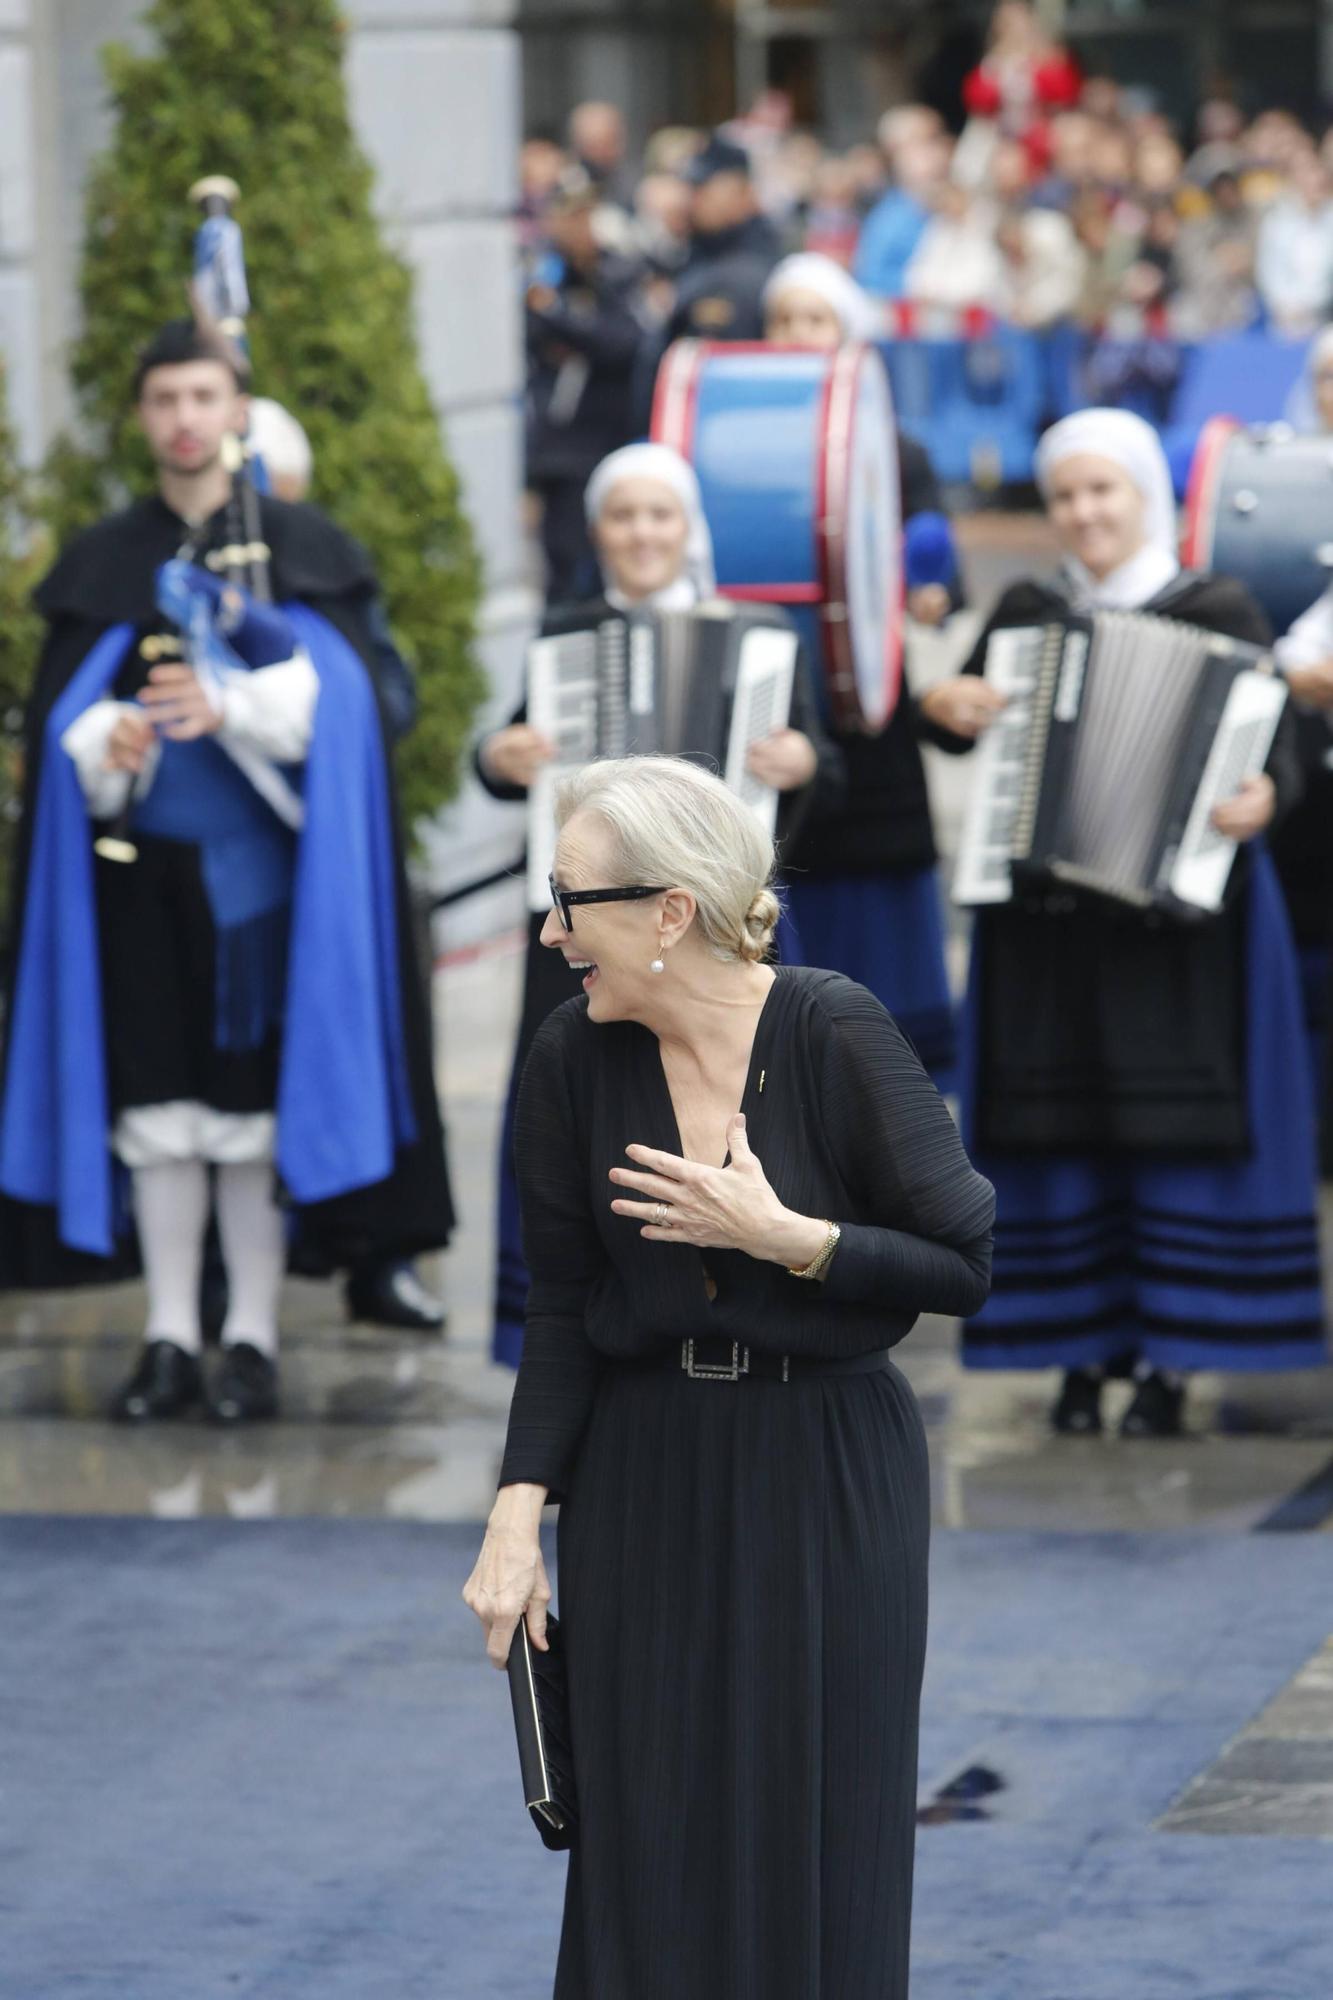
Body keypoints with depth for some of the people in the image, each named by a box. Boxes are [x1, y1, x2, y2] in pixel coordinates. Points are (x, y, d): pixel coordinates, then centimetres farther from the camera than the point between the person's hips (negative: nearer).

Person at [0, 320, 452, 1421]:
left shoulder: (301, 547, 7)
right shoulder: (104, 562, 12)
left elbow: (328, 693, -6)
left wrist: (230, 705, -23)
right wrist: (107, 743, -16)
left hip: (258, 863, -2)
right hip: (143, 865, 2)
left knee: (255, 1096, -4)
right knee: (157, 1102, 0)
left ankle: (254, 1338, 2)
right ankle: (171, 1342, 5)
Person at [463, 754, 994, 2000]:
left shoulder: (836, 1035, -14)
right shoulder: (573, 1058, -5)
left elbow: (964, 1267, -10)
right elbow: (561, 1309, 1)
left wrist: (780, 1234, -21)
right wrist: (517, 1517, -7)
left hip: (828, 1477, -3)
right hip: (645, 1482, 3)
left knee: (818, 1851, 1)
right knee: (646, 1854, 5)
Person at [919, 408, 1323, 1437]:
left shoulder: (1219, 613, 0)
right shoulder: (1028, 614, 10)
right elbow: (968, 715, 10)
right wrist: (944, 706, -12)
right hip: (1046, 916, 3)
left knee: (1179, 1125, -4)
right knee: (1060, 1129, 2)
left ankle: (1169, 1360, 1)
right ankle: (1080, 1352, 10)